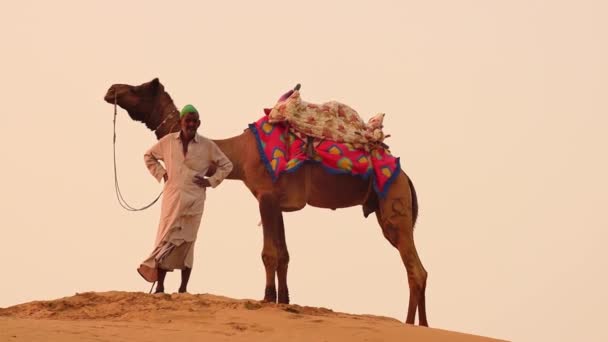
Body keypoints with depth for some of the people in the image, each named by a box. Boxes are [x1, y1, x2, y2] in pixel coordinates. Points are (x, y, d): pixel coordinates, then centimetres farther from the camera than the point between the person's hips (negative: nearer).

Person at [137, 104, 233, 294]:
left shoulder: (207, 146, 0)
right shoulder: (167, 141, 3)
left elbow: (226, 165, 10)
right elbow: (149, 156, 19)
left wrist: (211, 181, 0)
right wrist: (161, 173, 6)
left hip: (193, 201, -1)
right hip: (171, 199, 1)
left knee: (186, 243, 2)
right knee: (165, 241, -2)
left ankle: (183, 288, 7)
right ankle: (160, 286, 1)